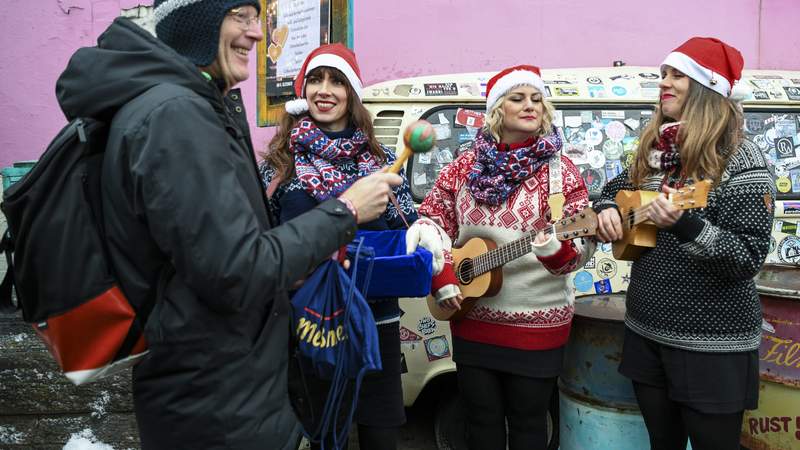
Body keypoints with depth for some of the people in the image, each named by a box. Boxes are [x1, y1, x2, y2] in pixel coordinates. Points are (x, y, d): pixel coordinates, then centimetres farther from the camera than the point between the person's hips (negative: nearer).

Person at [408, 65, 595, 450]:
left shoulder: (560, 170, -5)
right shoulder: (466, 166, 3)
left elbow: (584, 239, -11)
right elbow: (432, 218, 8)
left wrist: (557, 250, -32)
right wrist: (440, 270, -7)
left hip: (537, 321, -2)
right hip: (472, 317, 3)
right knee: (481, 418, 15)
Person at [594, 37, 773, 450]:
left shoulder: (740, 161, -14)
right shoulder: (653, 150, 5)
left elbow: (749, 257, -19)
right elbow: (616, 188, 22)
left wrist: (684, 225, -34)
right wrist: (607, 210, 0)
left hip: (712, 345, -6)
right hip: (646, 330, 6)